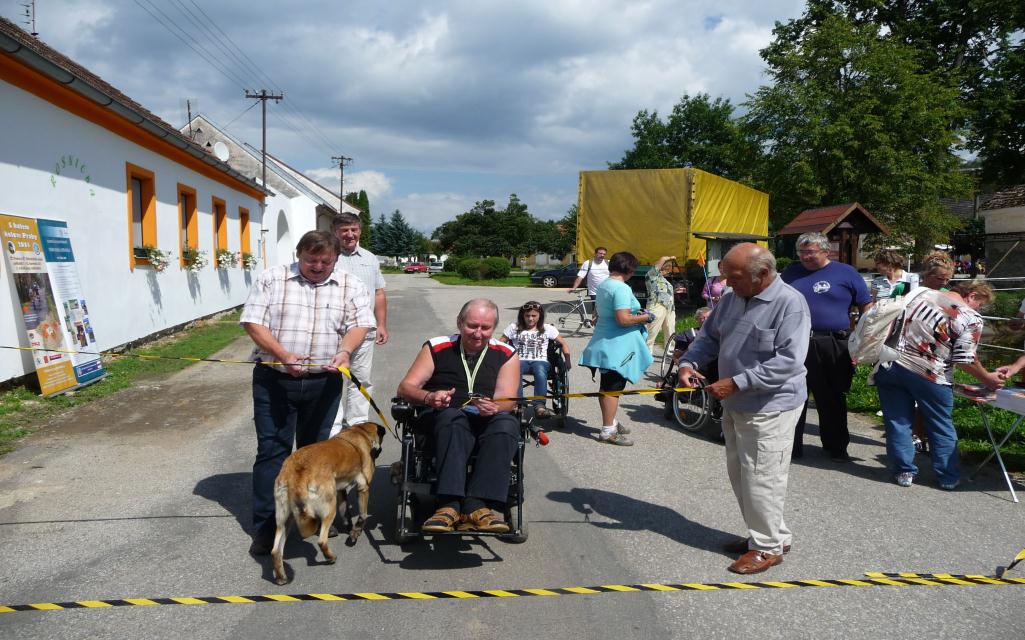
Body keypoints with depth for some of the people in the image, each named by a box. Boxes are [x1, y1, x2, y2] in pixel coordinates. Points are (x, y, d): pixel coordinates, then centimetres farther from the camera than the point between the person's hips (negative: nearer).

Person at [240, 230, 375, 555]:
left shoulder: (351, 286, 6)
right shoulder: (272, 279, 2)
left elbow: (359, 324, -3)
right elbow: (253, 322, -4)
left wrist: (345, 351, -24)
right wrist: (283, 355, -18)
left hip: (324, 382, 2)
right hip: (274, 379, -1)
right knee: (272, 449, 0)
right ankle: (265, 526, 7)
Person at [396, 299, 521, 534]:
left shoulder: (506, 354, 13)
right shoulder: (436, 348, 12)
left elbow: (508, 400, 0)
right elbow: (405, 388, 4)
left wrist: (495, 407, -25)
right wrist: (429, 397, -19)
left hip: (488, 424, 1)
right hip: (441, 421, -1)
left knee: (508, 423, -32)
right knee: (453, 417, -35)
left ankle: (476, 506, -41)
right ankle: (450, 504, -46)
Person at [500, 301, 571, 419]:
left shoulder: (547, 329, 17)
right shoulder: (514, 328, 17)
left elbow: (563, 344, 20)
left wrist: (567, 362, 4)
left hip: (540, 361, 0)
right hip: (520, 360, 0)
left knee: (540, 371, -38)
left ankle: (539, 406, -45)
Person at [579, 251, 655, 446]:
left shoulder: (603, 285, 10)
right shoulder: (622, 288, -19)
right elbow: (623, 320, -26)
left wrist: (635, 312, 19)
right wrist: (645, 317, -10)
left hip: (604, 344, 10)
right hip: (617, 345, -10)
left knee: (607, 385, 17)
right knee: (613, 387, -4)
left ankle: (611, 423, 31)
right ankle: (607, 431, 0)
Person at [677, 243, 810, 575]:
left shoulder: (790, 302, -18)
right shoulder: (731, 300, 7)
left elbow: (788, 361, -25)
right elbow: (708, 338, 15)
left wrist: (736, 383, -26)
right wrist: (689, 363, -5)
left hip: (770, 408, -8)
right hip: (735, 406, 8)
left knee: (760, 479, -1)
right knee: (739, 475, 17)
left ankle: (768, 547, 18)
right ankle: (773, 534, 33)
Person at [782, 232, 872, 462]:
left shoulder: (845, 273, 4)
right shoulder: (791, 272, 10)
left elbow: (867, 306, 5)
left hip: (833, 347, -1)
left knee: (833, 399, 10)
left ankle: (836, 447, 24)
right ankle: (791, 445, 14)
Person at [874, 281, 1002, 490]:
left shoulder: (921, 294, 11)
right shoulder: (971, 318, -4)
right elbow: (965, 359, -7)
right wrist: (987, 379, 9)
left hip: (890, 366, 4)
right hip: (929, 377, -4)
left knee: (898, 422, 12)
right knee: (941, 428, 14)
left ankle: (904, 472, 18)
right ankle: (948, 477, 23)